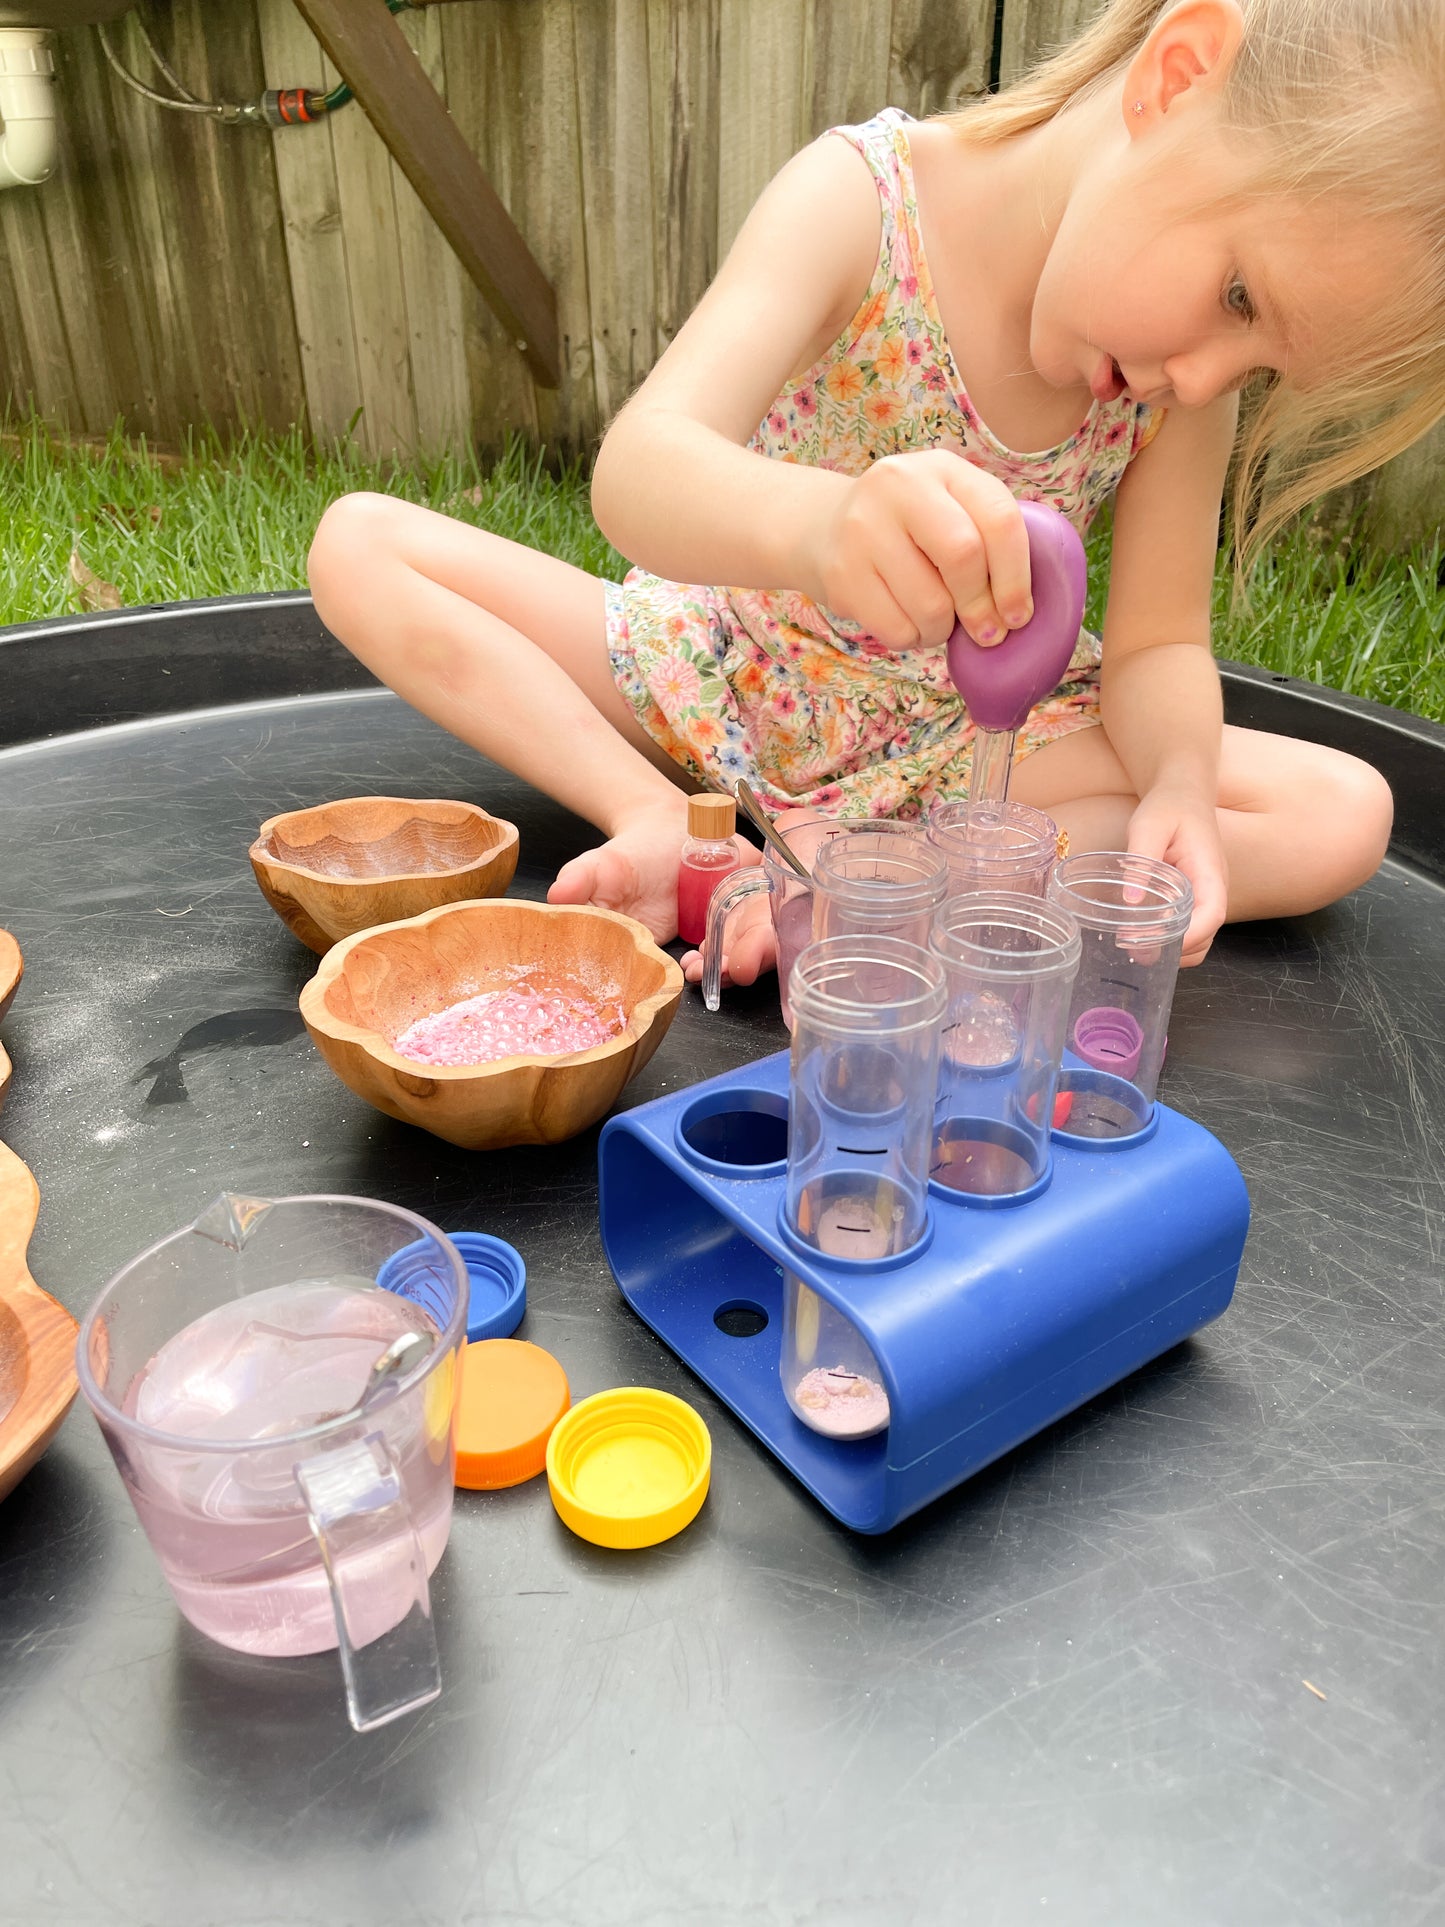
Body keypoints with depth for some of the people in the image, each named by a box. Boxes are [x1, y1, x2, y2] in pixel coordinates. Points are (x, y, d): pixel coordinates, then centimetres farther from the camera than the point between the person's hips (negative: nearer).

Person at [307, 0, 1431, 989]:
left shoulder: (1196, 365, -14)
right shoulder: (863, 197, -25)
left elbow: (1157, 642, -9)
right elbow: (635, 473, -39)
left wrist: (1180, 784, -31)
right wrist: (818, 521, -61)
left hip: (973, 736, 2)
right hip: (730, 668, -1)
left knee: (1345, 816, -18)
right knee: (358, 545, -13)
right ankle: (656, 815, -24)